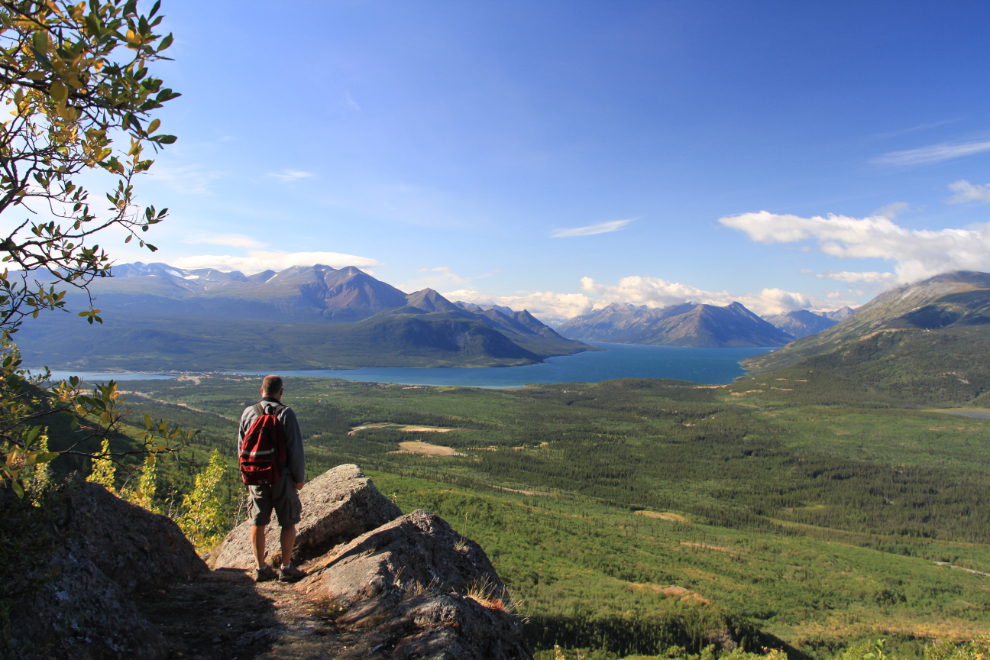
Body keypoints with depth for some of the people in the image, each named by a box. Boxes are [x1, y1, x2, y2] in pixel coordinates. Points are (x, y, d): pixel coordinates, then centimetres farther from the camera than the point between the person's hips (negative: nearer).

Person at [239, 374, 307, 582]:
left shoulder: (248, 413, 0)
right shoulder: (285, 413, -13)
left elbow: (241, 447, 8)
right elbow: (295, 449, -14)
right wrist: (299, 477, -4)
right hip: (282, 476, -4)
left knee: (257, 524, 13)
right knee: (288, 523, 9)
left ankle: (261, 568, 20)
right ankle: (286, 568, 13)